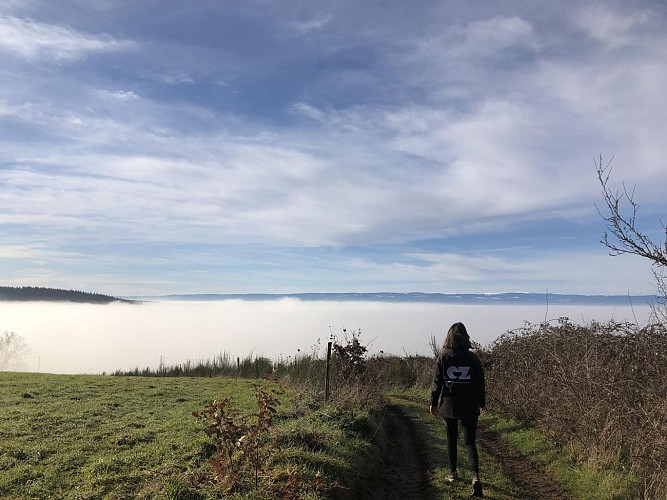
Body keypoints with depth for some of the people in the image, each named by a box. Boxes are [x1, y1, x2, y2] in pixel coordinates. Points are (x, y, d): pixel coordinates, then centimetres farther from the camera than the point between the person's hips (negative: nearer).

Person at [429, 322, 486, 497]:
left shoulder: (443, 356, -7)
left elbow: (437, 381, -4)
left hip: (448, 405, 0)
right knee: (470, 442, 5)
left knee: (451, 439, 18)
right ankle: (475, 475, -12)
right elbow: (480, 383, 1)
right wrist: (482, 403, 14)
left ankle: (452, 472, 27)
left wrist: (434, 402, 5)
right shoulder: (473, 358, -5)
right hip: (469, 407, 0)